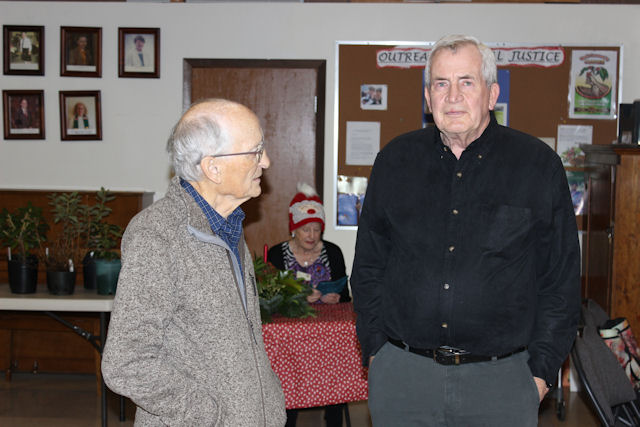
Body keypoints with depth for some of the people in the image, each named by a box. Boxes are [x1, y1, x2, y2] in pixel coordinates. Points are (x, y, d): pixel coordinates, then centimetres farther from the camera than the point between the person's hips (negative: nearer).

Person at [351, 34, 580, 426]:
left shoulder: (539, 165, -2)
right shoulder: (394, 162, 4)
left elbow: (561, 279, 1)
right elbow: (368, 267, 10)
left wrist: (541, 369, -3)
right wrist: (375, 350, 4)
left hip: (500, 379, -1)